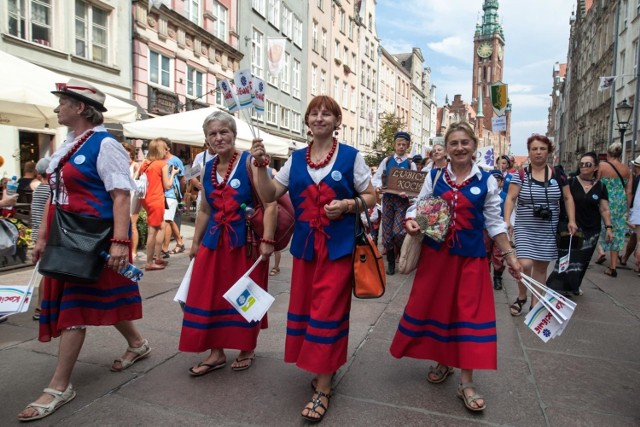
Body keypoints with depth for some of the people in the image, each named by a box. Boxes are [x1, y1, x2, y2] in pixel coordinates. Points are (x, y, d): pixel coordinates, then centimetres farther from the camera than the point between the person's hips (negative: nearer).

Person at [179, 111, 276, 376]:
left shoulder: (249, 162, -10)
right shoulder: (208, 169, 8)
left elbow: (269, 204, -16)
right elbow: (204, 211, 17)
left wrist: (267, 240, -23)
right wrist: (195, 242, 17)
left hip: (246, 241, -5)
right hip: (214, 243, 6)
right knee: (209, 297, 8)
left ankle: (247, 350, 28)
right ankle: (216, 353, 24)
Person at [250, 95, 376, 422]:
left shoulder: (351, 156, -3)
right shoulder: (296, 159, 8)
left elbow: (371, 197, 1)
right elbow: (269, 196, 4)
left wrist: (347, 205, -17)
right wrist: (261, 164, -10)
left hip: (338, 247, -5)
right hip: (304, 246, 5)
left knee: (326, 312, -3)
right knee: (305, 308, 13)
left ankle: (323, 388, 11)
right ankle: (325, 368, 34)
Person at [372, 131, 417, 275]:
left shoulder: (411, 164, 2)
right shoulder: (386, 160, 8)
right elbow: (377, 177, 7)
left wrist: (407, 193, -23)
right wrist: (378, 186, -14)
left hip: (402, 200, -2)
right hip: (387, 198, 2)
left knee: (398, 232, -12)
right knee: (387, 232, 6)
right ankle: (391, 262, 20)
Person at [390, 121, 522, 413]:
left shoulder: (486, 181, 1)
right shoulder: (434, 177, 2)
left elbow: (494, 222, 4)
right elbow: (419, 207, 4)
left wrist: (509, 256, 2)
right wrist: (410, 222, -19)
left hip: (470, 256, -1)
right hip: (435, 253, 2)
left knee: (470, 311, 1)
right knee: (434, 305, 10)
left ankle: (466, 383, 13)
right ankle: (443, 361, 34)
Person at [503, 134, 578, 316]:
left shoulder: (558, 175, 2)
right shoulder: (520, 175, -5)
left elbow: (568, 198, 9)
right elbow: (510, 198, -11)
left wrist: (572, 220, 0)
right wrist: (507, 220, -24)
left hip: (549, 230, 3)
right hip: (525, 228, -2)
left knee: (541, 267, 9)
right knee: (525, 265, -15)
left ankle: (535, 304, 23)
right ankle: (521, 297, 13)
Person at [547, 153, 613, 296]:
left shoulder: (600, 186, 4)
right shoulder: (571, 182, -4)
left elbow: (604, 209, 6)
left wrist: (608, 227, -2)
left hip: (591, 230, 3)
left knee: (582, 260, 12)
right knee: (568, 258, -7)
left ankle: (573, 286, 28)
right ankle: (560, 286, 2)